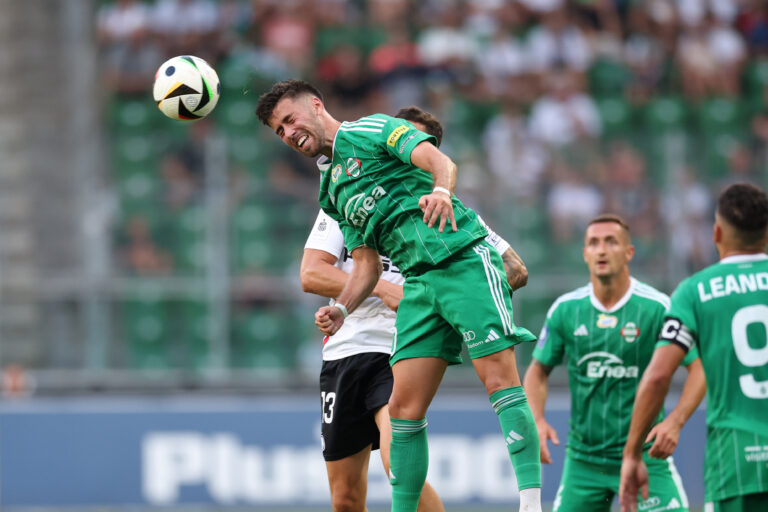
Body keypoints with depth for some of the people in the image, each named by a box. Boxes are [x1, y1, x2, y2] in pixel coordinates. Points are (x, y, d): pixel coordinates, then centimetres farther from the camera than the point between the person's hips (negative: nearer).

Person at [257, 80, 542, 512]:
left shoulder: (372, 129, 4)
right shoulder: (333, 192, 25)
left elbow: (440, 161, -12)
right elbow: (367, 265, 22)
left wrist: (441, 192, -34)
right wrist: (341, 309, 4)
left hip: (464, 260, -8)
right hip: (419, 282, 8)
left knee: (500, 379, -15)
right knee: (404, 407, 0)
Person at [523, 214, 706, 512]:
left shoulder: (657, 307, -9)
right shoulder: (564, 310, 1)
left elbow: (698, 367, -6)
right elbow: (538, 370, 12)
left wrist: (675, 422, -21)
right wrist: (537, 421, -6)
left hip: (644, 456, -3)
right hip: (583, 460, 3)